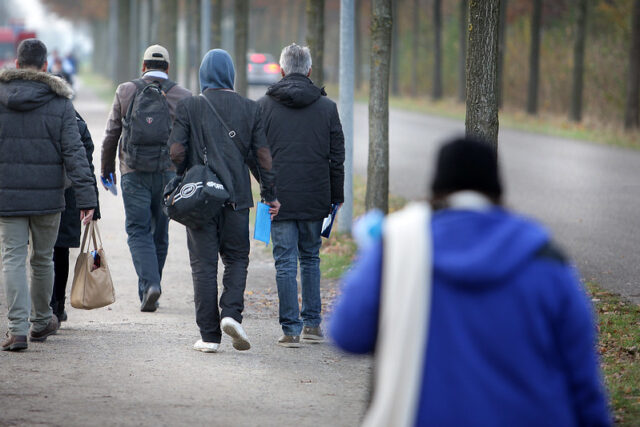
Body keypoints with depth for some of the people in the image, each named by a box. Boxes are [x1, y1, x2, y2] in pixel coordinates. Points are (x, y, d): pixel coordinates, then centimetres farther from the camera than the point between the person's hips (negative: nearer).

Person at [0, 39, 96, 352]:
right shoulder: (59, 103, -3)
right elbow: (74, 153, -6)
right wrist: (86, 197, -7)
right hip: (47, 196, 0)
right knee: (42, 260, 15)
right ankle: (40, 322, 30)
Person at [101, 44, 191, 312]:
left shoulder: (126, 92, 2)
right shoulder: (182, 97, 2)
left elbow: (112, 134, 6)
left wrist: (107, 168, 18)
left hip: (134, 173, -1)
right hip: (168, 174, 1)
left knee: (138, 230, 0)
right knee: (159, 233, 12)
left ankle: (149, 283, -20)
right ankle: (149, 292, 19)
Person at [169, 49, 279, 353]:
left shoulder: (188, 107, -3)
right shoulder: (249, 109, 3)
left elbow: (176, 152, -7)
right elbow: (262, 155, 2)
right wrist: (270, 195, 10)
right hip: (237, 197, 1)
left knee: (204, 265, 3)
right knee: (236, 259, 14)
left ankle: (209, 336, 2)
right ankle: (231, 313, -10)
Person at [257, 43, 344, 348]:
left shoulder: (264, 106, -1)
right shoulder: (327, 107, 2)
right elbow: (337, 157, 4)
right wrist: (336, 197, 11)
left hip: (280, 197, -2)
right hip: (316, 197, 2)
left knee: (285, 263, 1)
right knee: (310, 258, 16)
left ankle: (291, 329, -3)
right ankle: (312, 324, 17)